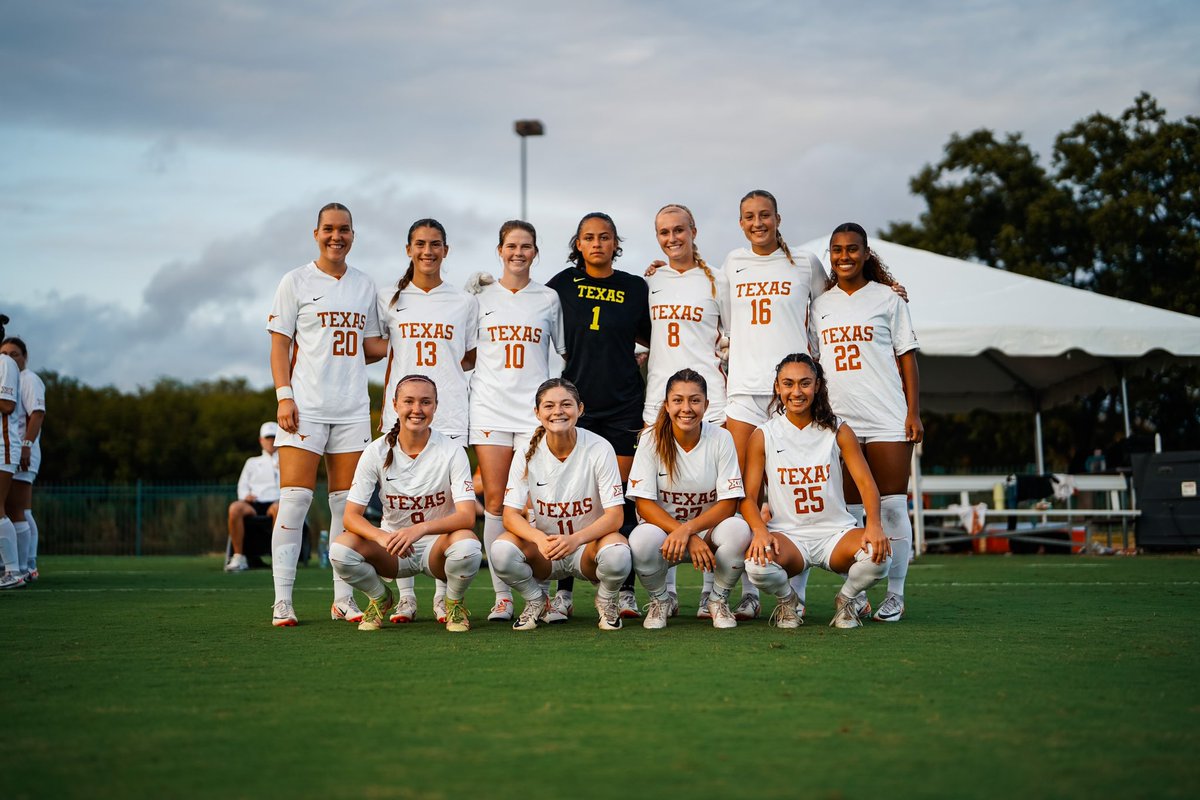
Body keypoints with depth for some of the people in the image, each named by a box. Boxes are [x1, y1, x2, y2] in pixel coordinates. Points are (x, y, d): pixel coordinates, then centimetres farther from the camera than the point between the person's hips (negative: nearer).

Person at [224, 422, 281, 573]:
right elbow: (242, 485, 19)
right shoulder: (252, 462, 30)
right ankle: (239, 557, -30)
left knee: (278, 508, -41)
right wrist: (245, 495, -2)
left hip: (276, 501, -2)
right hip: (254, 503, 2)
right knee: (235, 508, -34)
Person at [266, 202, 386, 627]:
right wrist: (284, 396, -10)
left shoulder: (365, 285, 15)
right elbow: (280, 344, 0)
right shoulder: (296, 282, 3)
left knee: (347, 504, 5)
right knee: (294, 500, -9)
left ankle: (344, 599, 11)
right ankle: (282, 601, -5)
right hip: (305, 406, -4)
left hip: (353, 409, 4)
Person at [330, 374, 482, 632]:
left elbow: (467, 516, -22)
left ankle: (455, 602, -1)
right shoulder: (378, 451, -8)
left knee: (467, 547, -36)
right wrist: (382, 537, -35)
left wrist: (420, 529, -40)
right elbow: (351, 516, -12)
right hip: (392, 545, 2)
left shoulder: (452, 451, -12)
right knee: (341, 550, -27)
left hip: (438, 544, -2)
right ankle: (380, 598, 6)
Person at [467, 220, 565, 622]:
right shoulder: (482, 296, 11)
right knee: (495, 500, -5)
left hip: (533, 408, -1)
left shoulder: (549, 298, 10)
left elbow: (568, 351, 15)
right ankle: (502, 596, -1)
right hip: (490, 405, 1)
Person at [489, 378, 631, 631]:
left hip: (588, 544, -1)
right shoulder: (528, 453, -8)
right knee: (502, 550, -30)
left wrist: (575, 539, -35)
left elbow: (615, 516, -17)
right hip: (543, 546, 2)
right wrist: (540, 539, -34)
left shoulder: (599, 448, -14)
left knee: (616, 554, -36)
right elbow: (511, 515, -12)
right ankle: (536, 601, 3)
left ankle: (606, 601, 1)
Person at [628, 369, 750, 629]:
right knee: (642, 539, -34)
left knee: (738, 529, -32)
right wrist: (690, 540, -25)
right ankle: (659, 600, -1)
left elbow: (728, 504, -11)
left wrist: (688, 530, -28)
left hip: (708, 530, 1)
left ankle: (718, 599, -3)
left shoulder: (721, 438, -9)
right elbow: (644, 504, -13)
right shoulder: (652, 439, -10)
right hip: (663, 527, -1)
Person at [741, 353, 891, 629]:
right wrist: (760, 531, -25)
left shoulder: (838, 431, 3)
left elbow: (866, 483, -4)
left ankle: (845, 599, 5)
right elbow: (748, 496, -3)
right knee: (756, 563, -36)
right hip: (787, 535, -1)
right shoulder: (763, 436, 1)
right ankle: (787, 600, 3)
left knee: (879, 555, -31)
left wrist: (874, 525, -24)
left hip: (836, 532, 1)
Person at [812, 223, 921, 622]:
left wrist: (914, 413, -4)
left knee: (892, 507, -3)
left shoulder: (887, 298, 5)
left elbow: (907, 357, 4)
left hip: (887, 420, -3)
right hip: (837, 421, 3)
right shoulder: (820, 304, 13)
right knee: (847, 511, 4)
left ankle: (895, 596, 3)